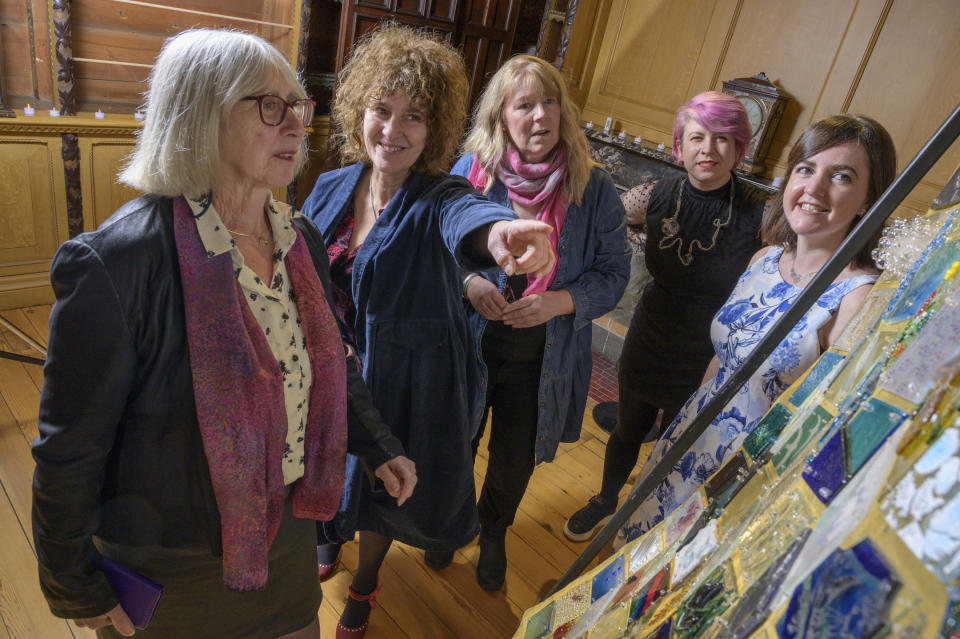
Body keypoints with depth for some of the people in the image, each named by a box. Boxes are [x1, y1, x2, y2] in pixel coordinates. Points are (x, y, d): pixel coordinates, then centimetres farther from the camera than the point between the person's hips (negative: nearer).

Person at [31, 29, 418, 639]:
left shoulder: (301, 238, -5)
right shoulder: (118, 261, -26)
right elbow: (71, 445, -17)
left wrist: (381, 448, 8)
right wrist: (77, 588, -7)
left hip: (292, 518, 6)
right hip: (178, 562, -5)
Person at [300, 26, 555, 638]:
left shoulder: (438, 199, -23)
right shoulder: (332, 188, -7)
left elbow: (468, 216, -49)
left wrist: (499, 232, -71)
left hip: (402, 381, -4)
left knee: (383, 483, 18)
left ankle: (364, 585, 50)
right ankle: (331, 533, 63)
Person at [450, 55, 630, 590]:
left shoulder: (595, 190, -12)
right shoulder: (470, 171, -12)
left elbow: (614, 274, -6)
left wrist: (560, 301, -23)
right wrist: (467, 282, -21)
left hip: (542, 361, 1)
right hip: (468, 346, 0)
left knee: (515, 461, 21)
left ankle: (494, 532, 55)